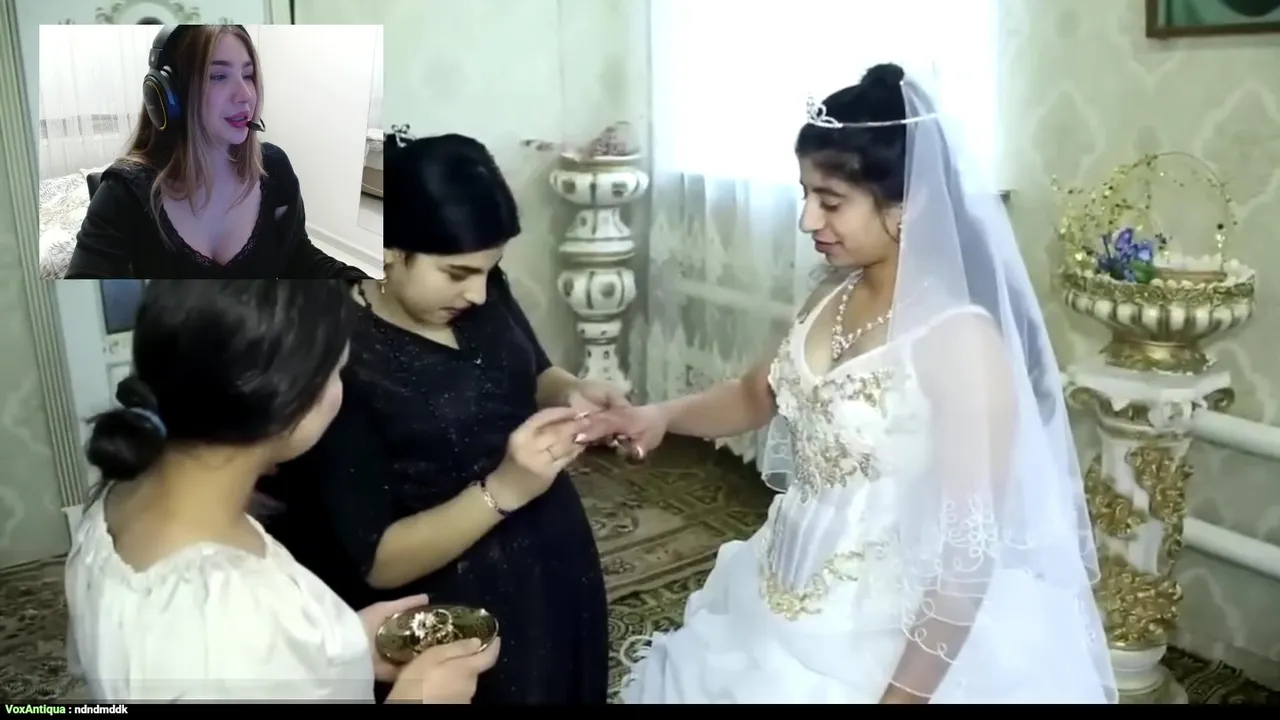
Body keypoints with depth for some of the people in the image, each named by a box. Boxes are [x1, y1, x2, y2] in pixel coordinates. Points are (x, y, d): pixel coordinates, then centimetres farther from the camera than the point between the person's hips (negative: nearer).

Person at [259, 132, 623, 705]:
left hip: (556, 564, 7)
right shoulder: (342, 360, -25)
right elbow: (377, 561, -22)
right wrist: (502, 490, -34)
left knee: (572, 687, 26)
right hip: (461, 613, -6)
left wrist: (573, 394, -12)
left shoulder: (482, 291, -9)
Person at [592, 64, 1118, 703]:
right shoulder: (834, 296, -2)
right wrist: (662, 416, -3)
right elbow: (760, 394, 14)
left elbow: (970, 554, -22)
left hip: (888, 641, -7)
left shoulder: (960, 338, -24)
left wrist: (904, 693, -19)